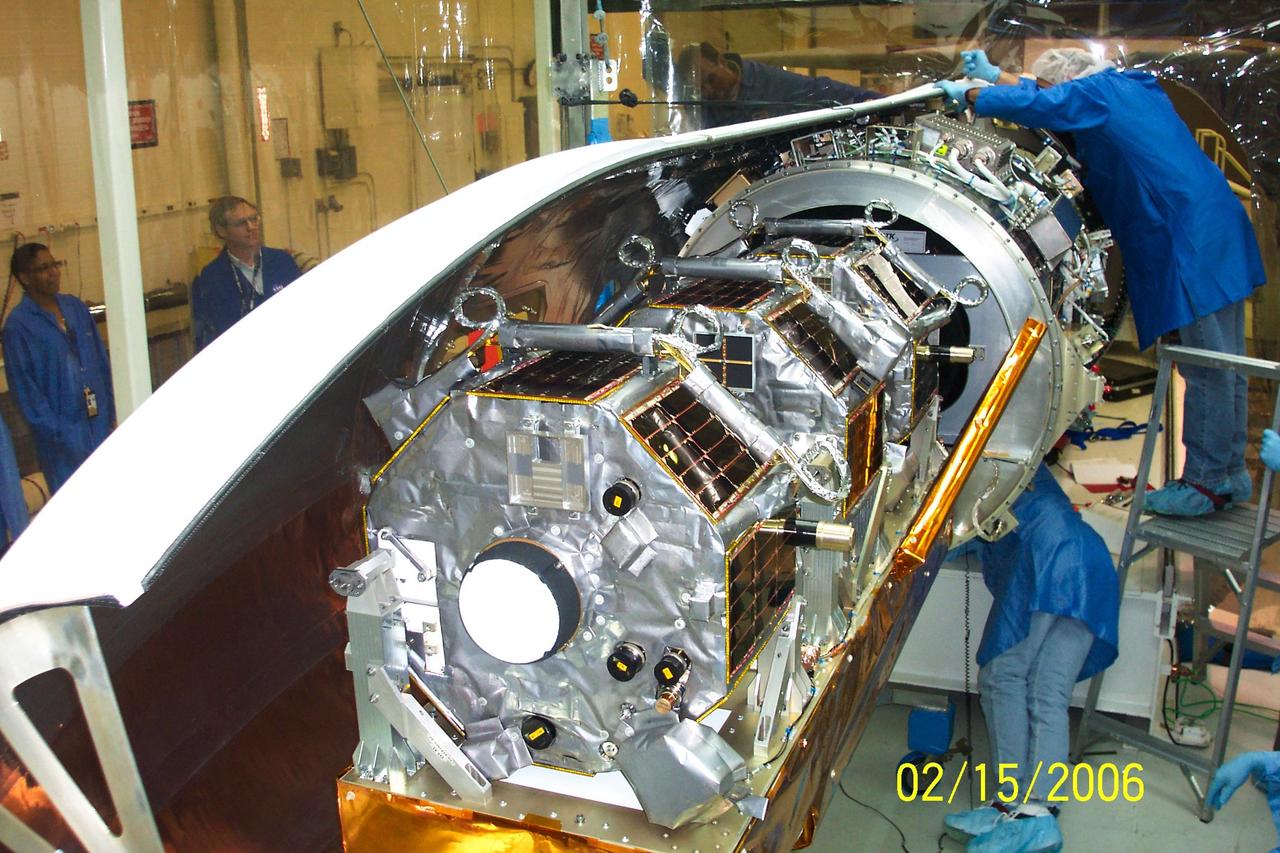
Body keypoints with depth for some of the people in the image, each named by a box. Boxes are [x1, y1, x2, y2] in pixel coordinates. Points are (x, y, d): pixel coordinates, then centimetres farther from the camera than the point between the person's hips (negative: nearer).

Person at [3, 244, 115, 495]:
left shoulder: (74, 306, 4)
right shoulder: (18, 325, -11)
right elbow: (24, 387, -11)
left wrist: (111, 408, 4)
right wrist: (56, 431, -13)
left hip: (100, 420, 5)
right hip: (63, 433, -5)